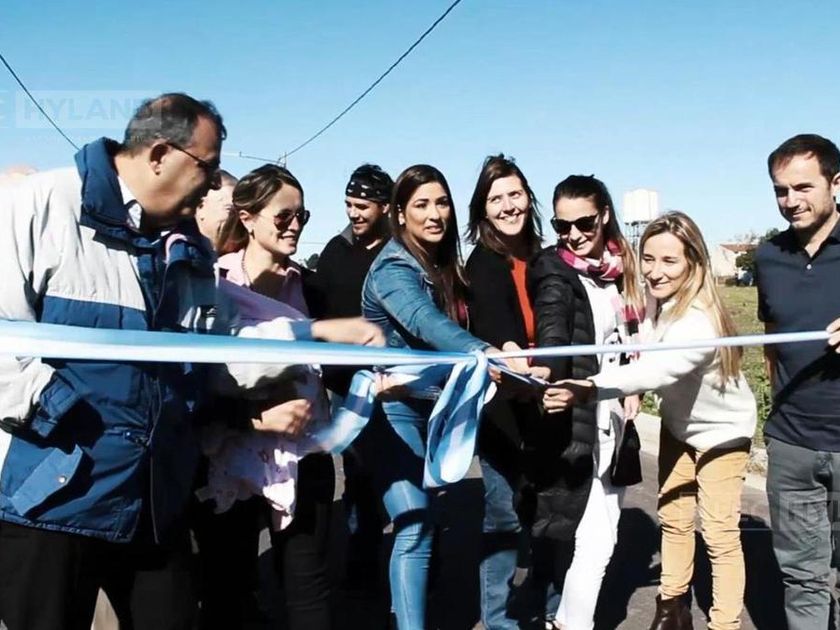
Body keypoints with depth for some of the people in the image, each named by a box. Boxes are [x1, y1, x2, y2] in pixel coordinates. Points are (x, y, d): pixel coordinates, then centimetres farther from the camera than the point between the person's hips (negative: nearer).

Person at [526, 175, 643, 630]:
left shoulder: (619, 266, 9)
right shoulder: (553, 269, -11)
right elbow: (551, 332, -29)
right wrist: (549, 378, -49)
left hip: (614, 418, 7)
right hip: (577, 420, -7)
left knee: (602, 527, 15)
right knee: (596, 535, -6)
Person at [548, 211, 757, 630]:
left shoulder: (699, 323, -38)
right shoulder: (658, 302, -13)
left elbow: (656, 370, -54)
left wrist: (588, 388, -65)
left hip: (721, 430, -7)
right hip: (677, 425, 7)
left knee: (719, 534, -2)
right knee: (672, 519, 14)